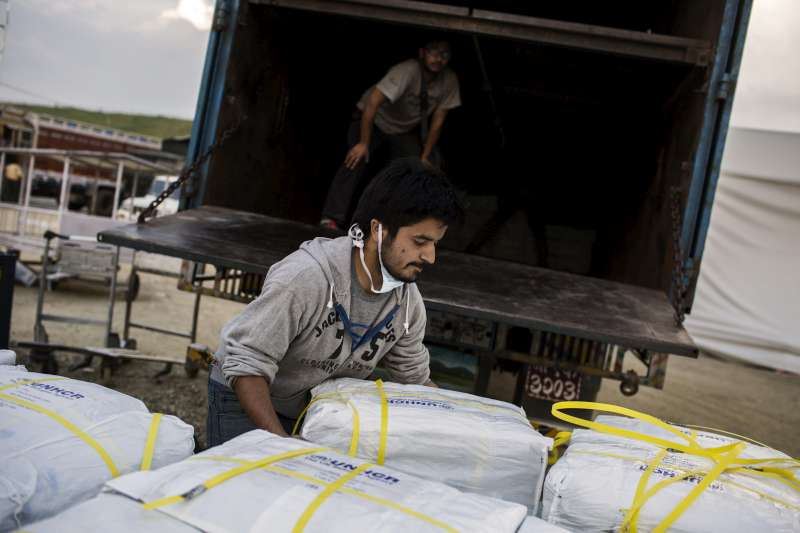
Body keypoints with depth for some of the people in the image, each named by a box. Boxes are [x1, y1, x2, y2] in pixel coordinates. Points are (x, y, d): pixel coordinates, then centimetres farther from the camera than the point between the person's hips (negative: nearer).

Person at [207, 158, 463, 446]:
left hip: (319, 406, 5)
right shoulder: (306, 276, -34)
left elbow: (415, 379, 4)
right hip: (246, 398, -5)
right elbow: (247, 364, -31)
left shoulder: (409, 301, -12)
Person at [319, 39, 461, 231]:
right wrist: (364, 143, -37)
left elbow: (438, 120, -10)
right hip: (373, 121, -5)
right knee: (355, 161, -25)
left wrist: (425, 157, -8)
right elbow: (372, 102, -38)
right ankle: (331, 219, -27)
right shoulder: (407, 71, -34)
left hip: (406, 131, 6)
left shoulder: (449, 80, -18)